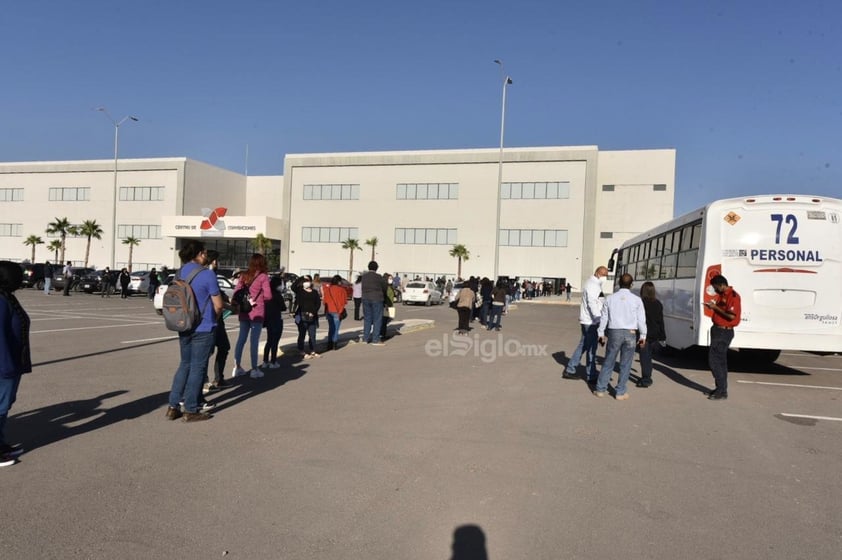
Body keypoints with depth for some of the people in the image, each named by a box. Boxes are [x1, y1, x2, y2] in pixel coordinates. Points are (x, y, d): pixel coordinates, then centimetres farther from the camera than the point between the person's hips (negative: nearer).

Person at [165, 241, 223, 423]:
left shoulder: (180, 273, 7)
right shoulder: (207, 274, -15)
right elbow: (218, 305, -13)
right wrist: (214, 319, 8)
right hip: (203, 328, -7)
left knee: (185, 365, 17)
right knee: (198, 367, 3)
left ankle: (173, 406, 18)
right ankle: (190, 410, 10)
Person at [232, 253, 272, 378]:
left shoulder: (243, 275, 7)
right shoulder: (263, 276, -8)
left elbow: (236, 292, 4)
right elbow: (268, 296, -13)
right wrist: (259, 298, 6)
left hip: (244, 312, 5)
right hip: (257, 312, -5)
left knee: (241, 339, 13)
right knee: (254, 340, -1)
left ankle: (237, 367, 19)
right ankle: (254, 369, 4)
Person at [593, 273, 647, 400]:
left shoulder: (611, 298, 2)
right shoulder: (636, 299, -2)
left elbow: (604, 317, 5)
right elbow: (641, 319, -2)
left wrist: (601, 333, 13)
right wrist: (643, 336, 6)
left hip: (614, 332, 1)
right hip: (630, 334, -1)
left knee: (608, 362, 10)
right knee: (625, 365, 7)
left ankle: (600, 389, 13)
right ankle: (620, 392, 11)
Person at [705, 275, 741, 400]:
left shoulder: (733, 296, -16)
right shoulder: (722, 295, 12)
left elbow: (731, 316, -24)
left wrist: (715, 307, -16)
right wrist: (712, 306, 2)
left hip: (724, 332, -10)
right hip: (718, 330, 10)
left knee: (714, 361, -9)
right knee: (720, 361, 16)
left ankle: (722, 392, -4)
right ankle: (721, 389, 25)